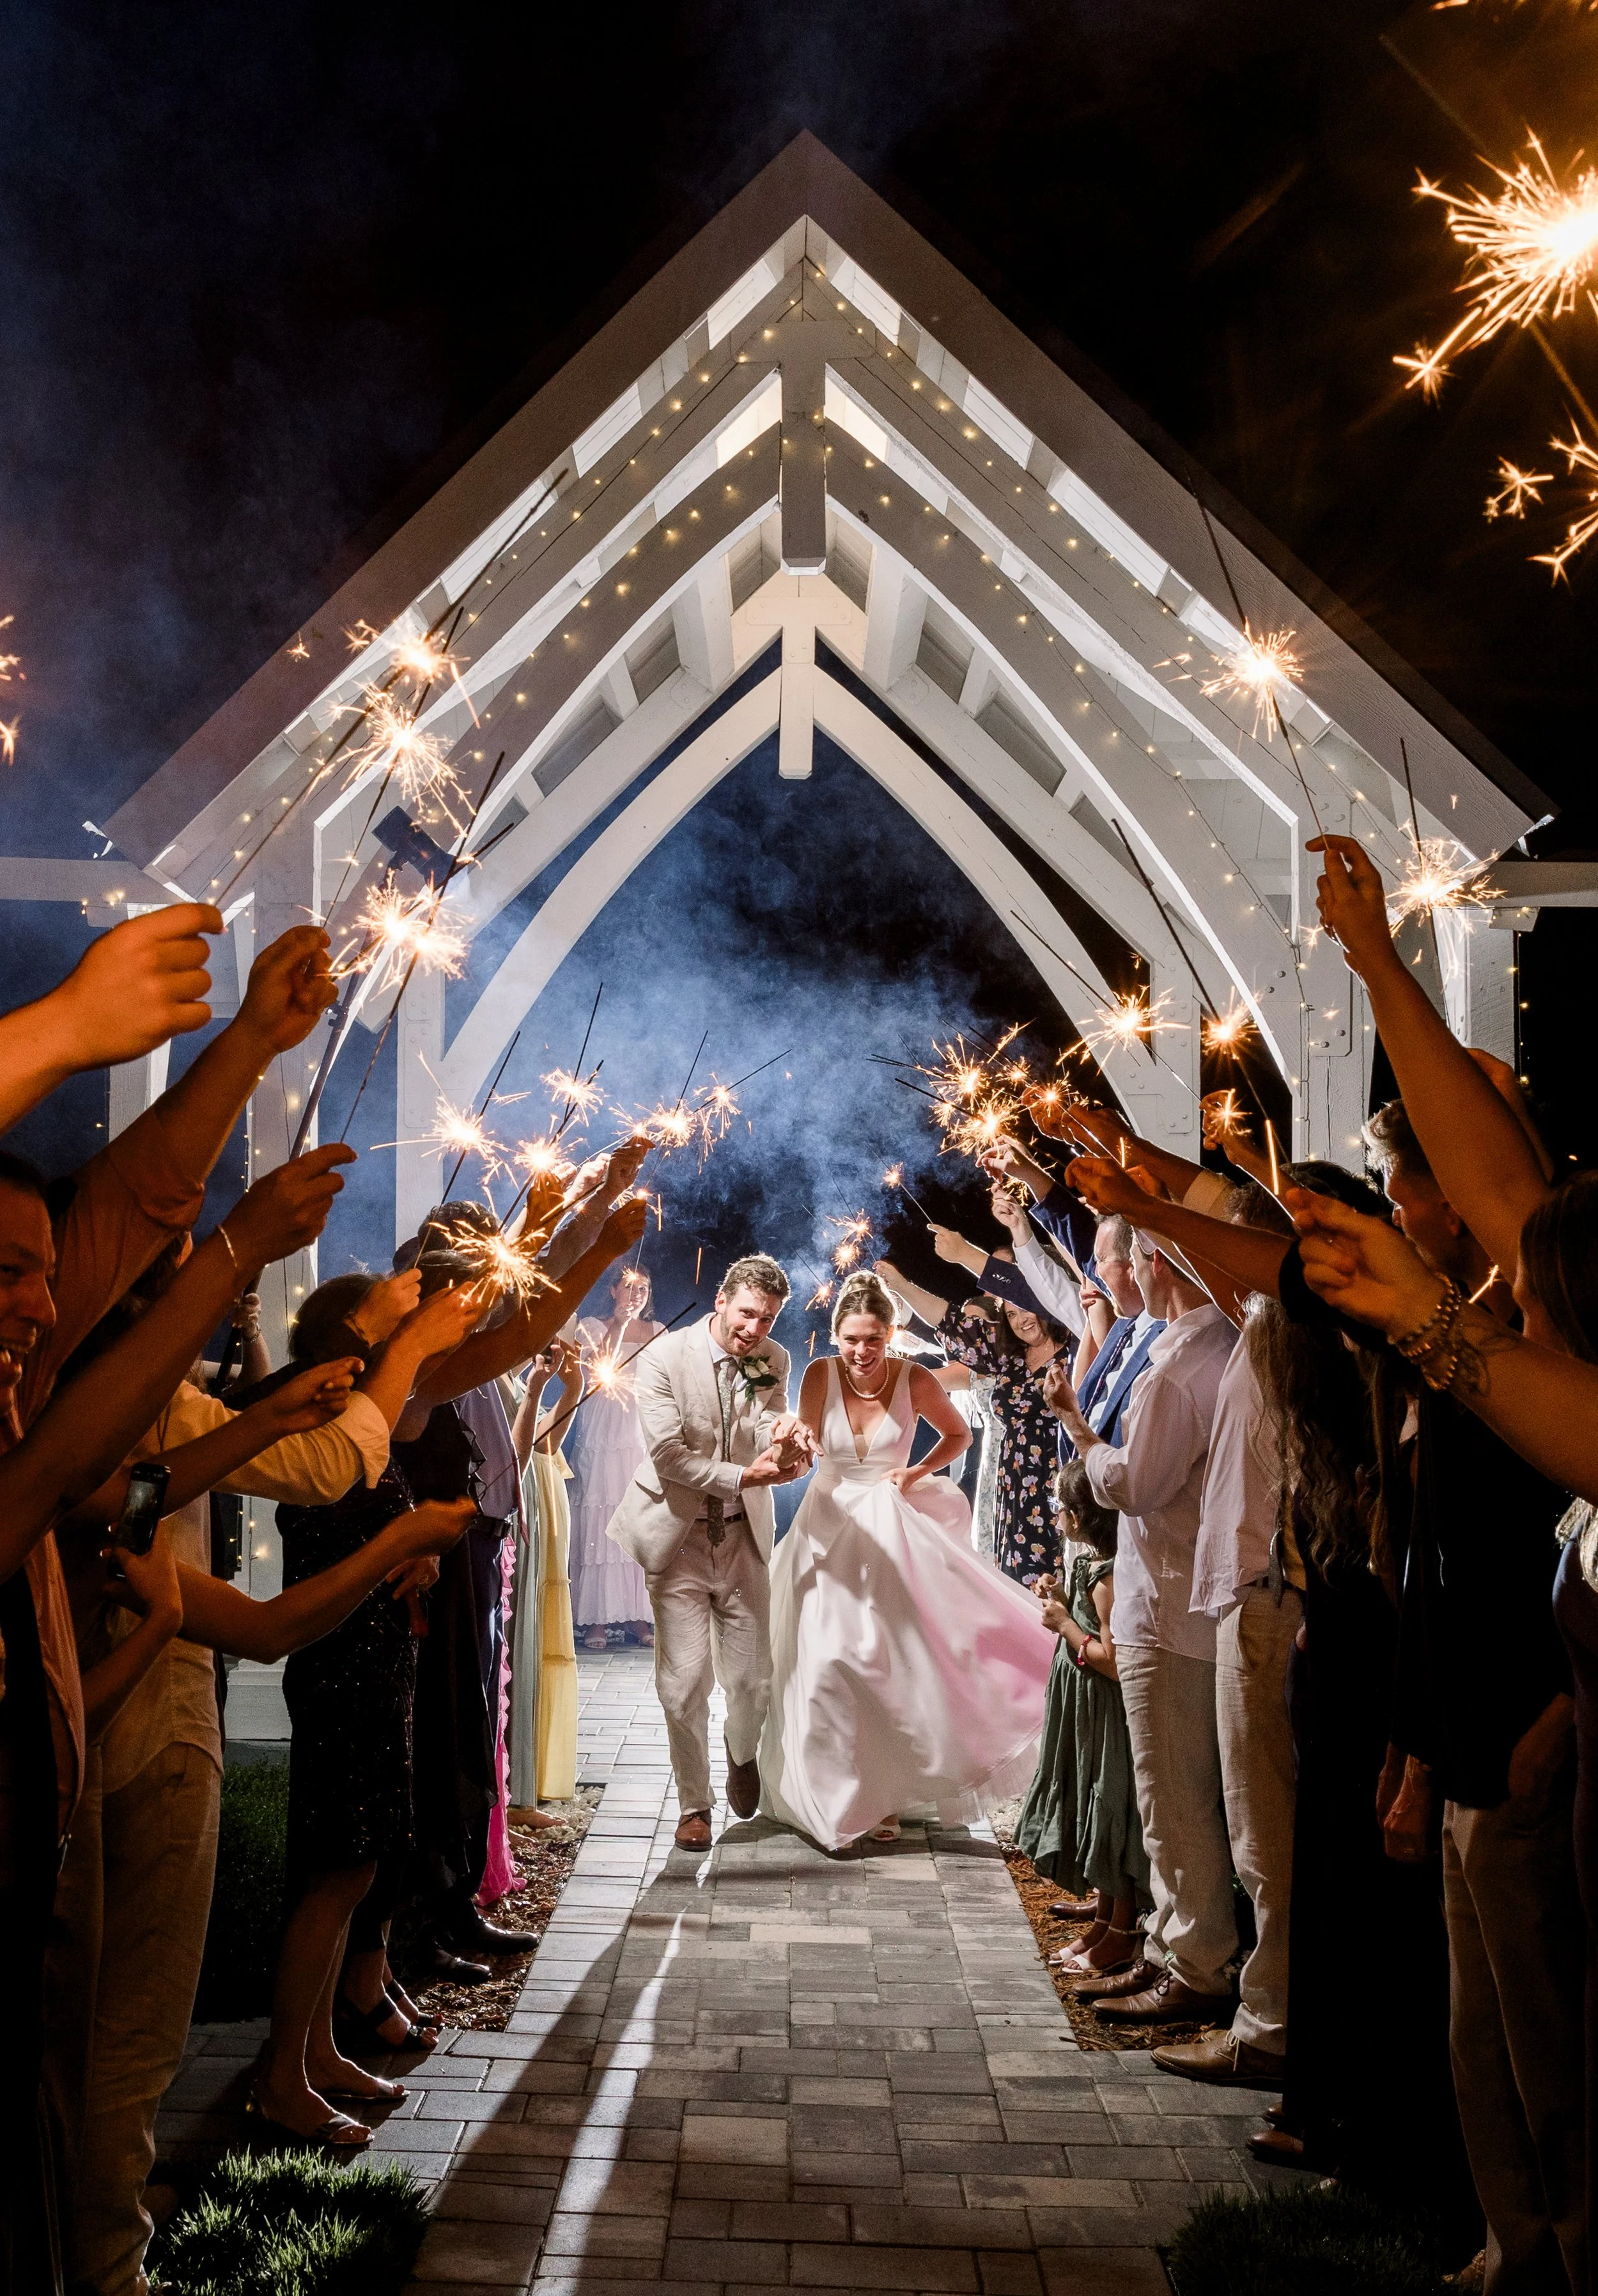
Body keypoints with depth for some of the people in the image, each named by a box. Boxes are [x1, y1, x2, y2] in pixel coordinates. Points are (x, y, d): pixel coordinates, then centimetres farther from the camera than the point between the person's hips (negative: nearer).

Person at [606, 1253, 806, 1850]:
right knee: (684, 1682, -1)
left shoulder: (773, 1362, -2)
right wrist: (744, 1476, -23)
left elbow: (769, 1440, -12)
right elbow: (668, 1453, -18)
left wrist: (783, 1445, -36)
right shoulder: (663, 1358, -14)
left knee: (753, 1677, 7)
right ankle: (694, 1804, 19)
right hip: (679, 1536, -3)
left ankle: (742, 1753, 41)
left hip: (743, 1536, 3)